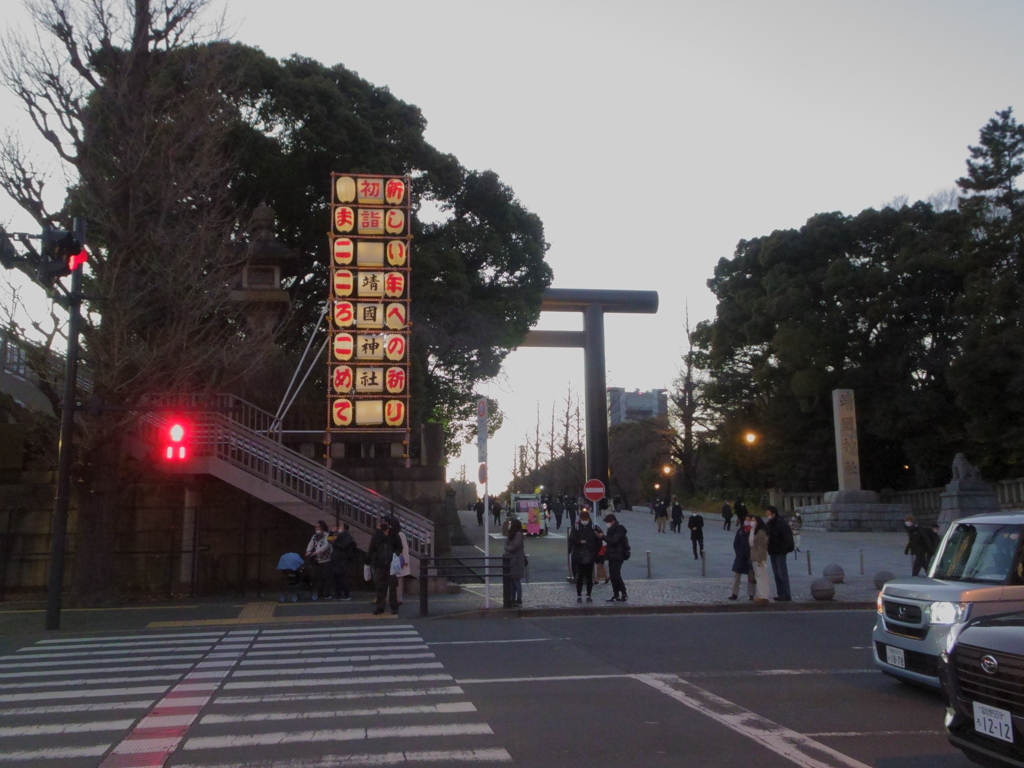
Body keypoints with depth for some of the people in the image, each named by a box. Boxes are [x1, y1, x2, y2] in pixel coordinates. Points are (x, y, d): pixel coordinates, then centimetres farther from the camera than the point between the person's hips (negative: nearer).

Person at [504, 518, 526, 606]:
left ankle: (519, 600, 2)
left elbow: (514, 547, -20)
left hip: (516, 561, -9)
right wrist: (507, 548, -10)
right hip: (511, 561, 9)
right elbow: (507, 545, 12)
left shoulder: (518, 534, -15)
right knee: (512, 581, 12)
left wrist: (506, 548, -4)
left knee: (516, 581, -4)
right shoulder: (512, 534, 14)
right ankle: (513, 599, 18)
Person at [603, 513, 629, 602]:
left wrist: (603, 537, -23)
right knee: (613, 575, 9)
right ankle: (616, 595, 13)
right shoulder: (612, 529, 16)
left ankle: (623, 594, -7)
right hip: (613, 556, 10)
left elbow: (614, 541, -23)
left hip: (617, 557, -10)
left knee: (616, 575, -11)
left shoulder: (619, 529, -13)